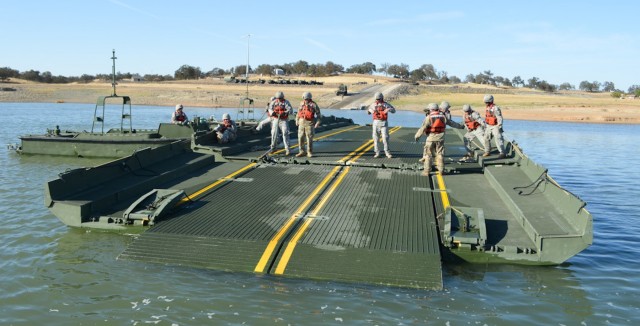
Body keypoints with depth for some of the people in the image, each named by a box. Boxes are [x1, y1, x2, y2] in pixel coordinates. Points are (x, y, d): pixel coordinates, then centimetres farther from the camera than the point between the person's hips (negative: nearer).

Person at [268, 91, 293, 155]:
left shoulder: (286, 102, -4)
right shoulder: (274, 102, 5)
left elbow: (291, 110, -16)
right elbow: (270, 108, -2)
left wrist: (284, 113, -34)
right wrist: (272, 112, -26)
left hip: (284, 120, -3)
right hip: (275, 119, 3)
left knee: (285, 133, -10)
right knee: (274, 133, 4)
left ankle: (287, 149, -8)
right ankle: (273, 147, 18)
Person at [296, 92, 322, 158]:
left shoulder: (313, 104, -7)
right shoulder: (302, 103, 7)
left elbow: (318, 114, -4)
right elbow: (299, 112, 19)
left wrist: (318, 123, -12)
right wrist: (297, 120, 16)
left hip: (309, 123, -5)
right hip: (301, 122, 5)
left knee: (309, 139, -3)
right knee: (300, 138, 5)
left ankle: (310, 153, 6)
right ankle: (302, 152, 15)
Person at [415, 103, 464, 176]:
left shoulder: (429, 117, -8)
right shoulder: (443, 116, 8)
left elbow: (423, 128, -16)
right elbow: (452, 123, 19)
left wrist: (417, 136, -11)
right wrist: (460, 126, 33)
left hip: (431, 138, -4)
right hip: (440, 138, 4)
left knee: (428, 154, 4)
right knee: (440, 154, 12)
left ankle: (426, 171, 3)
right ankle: (441, 170, 14)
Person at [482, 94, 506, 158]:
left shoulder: (495, 108, -19)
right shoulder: (487, 108, 8)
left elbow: (499, 118, -20)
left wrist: (499, 127, -21)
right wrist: (485, 125, 22)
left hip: (495, 126, -9)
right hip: (489, 126, 9)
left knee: (498, 139, -12)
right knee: (486, 138, 12)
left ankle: (502, 153, -10)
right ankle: (487, 151, 27)